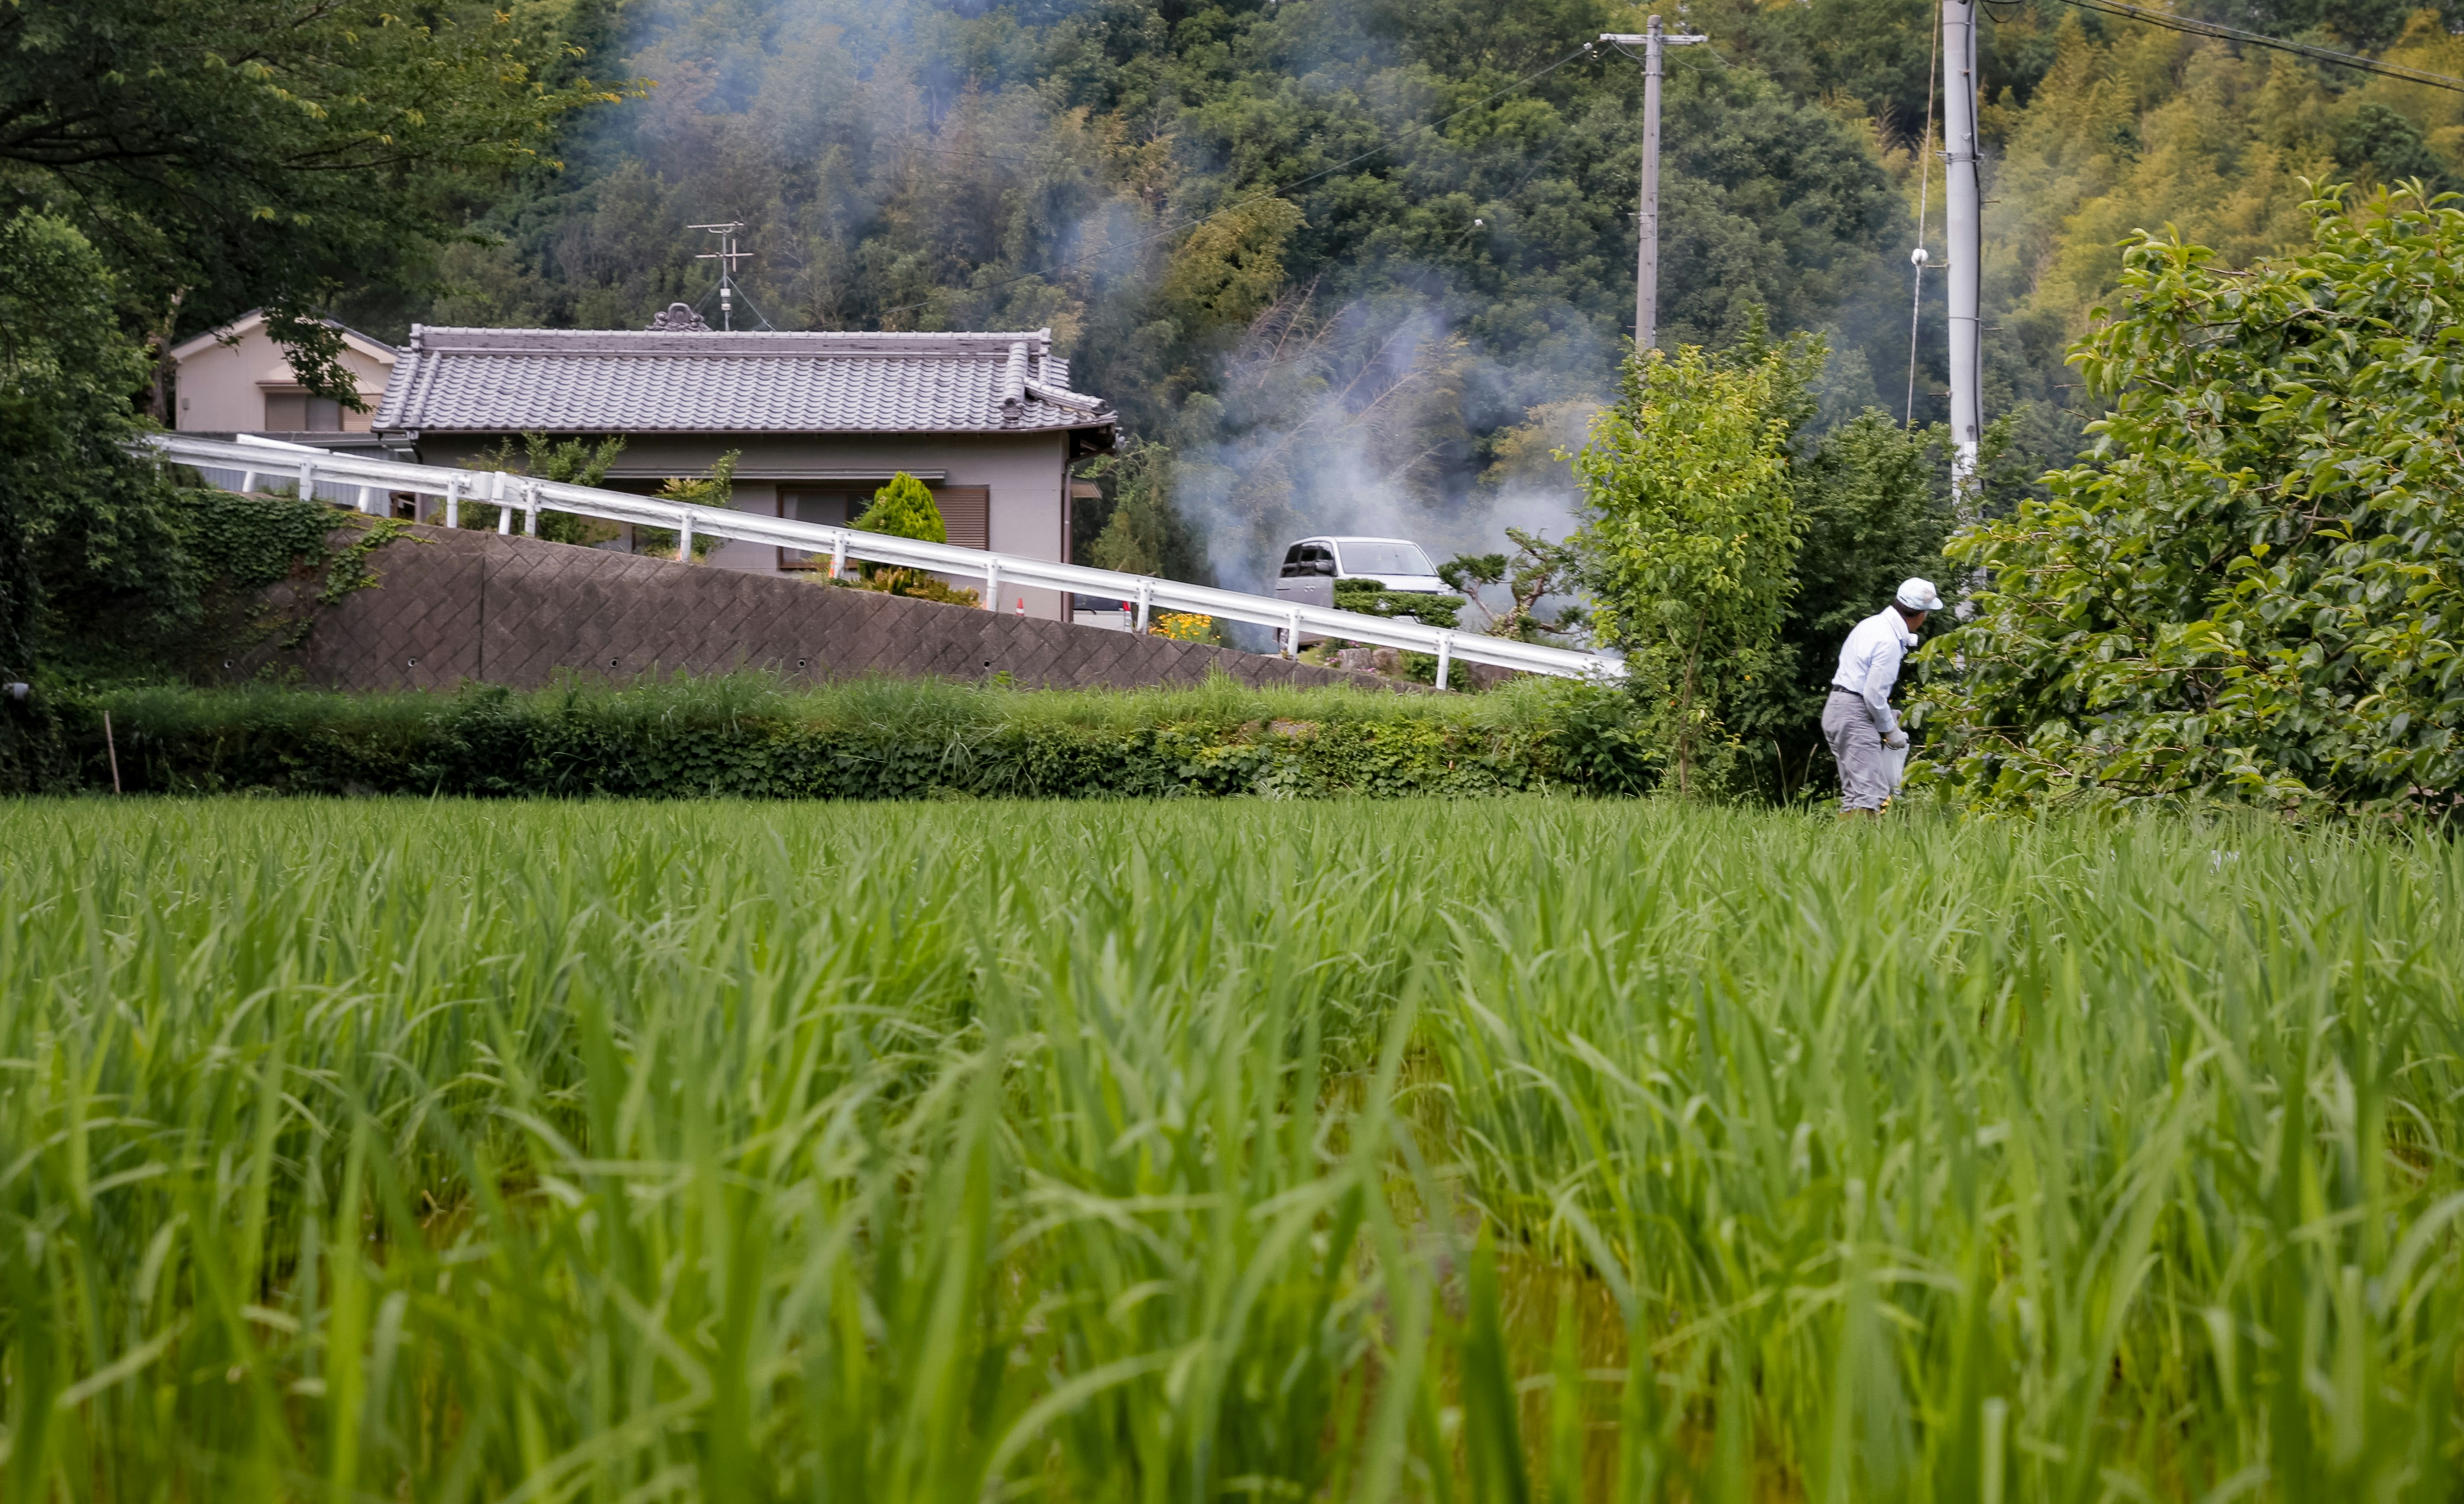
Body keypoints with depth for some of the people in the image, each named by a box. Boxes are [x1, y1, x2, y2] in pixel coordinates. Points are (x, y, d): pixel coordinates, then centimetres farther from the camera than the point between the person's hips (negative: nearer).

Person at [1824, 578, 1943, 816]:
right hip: (1854, 716, -10)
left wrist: (1887, 716, 19)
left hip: (1838, 707, 10)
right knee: (1869, 795, -14)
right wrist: (1890, 730, -5)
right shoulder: (1889, 642, -18)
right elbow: (1874, 694, -19)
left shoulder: (1872, 624, 10)